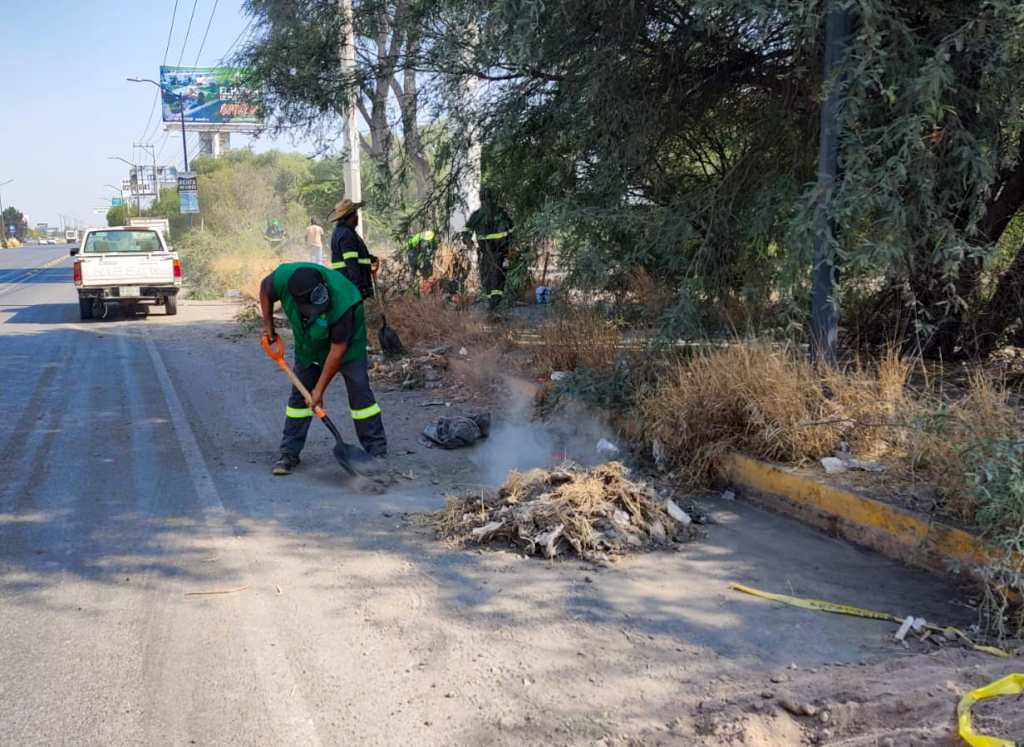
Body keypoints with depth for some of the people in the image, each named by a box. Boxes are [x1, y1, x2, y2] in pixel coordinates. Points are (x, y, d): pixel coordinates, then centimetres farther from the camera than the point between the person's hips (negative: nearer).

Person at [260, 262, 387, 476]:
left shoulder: (342, 303, -42)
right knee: (300, 392, 4)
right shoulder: (283, 278, -32)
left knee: (359, 388, -9)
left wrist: (320, 389, -24)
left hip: (346, 337, -4)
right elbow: (265, 288, -5)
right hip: (308, 341, 4)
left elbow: (337, 349, -31)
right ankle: (289, 453, 11)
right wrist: (268, 325, -4)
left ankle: (377, 451, -1)